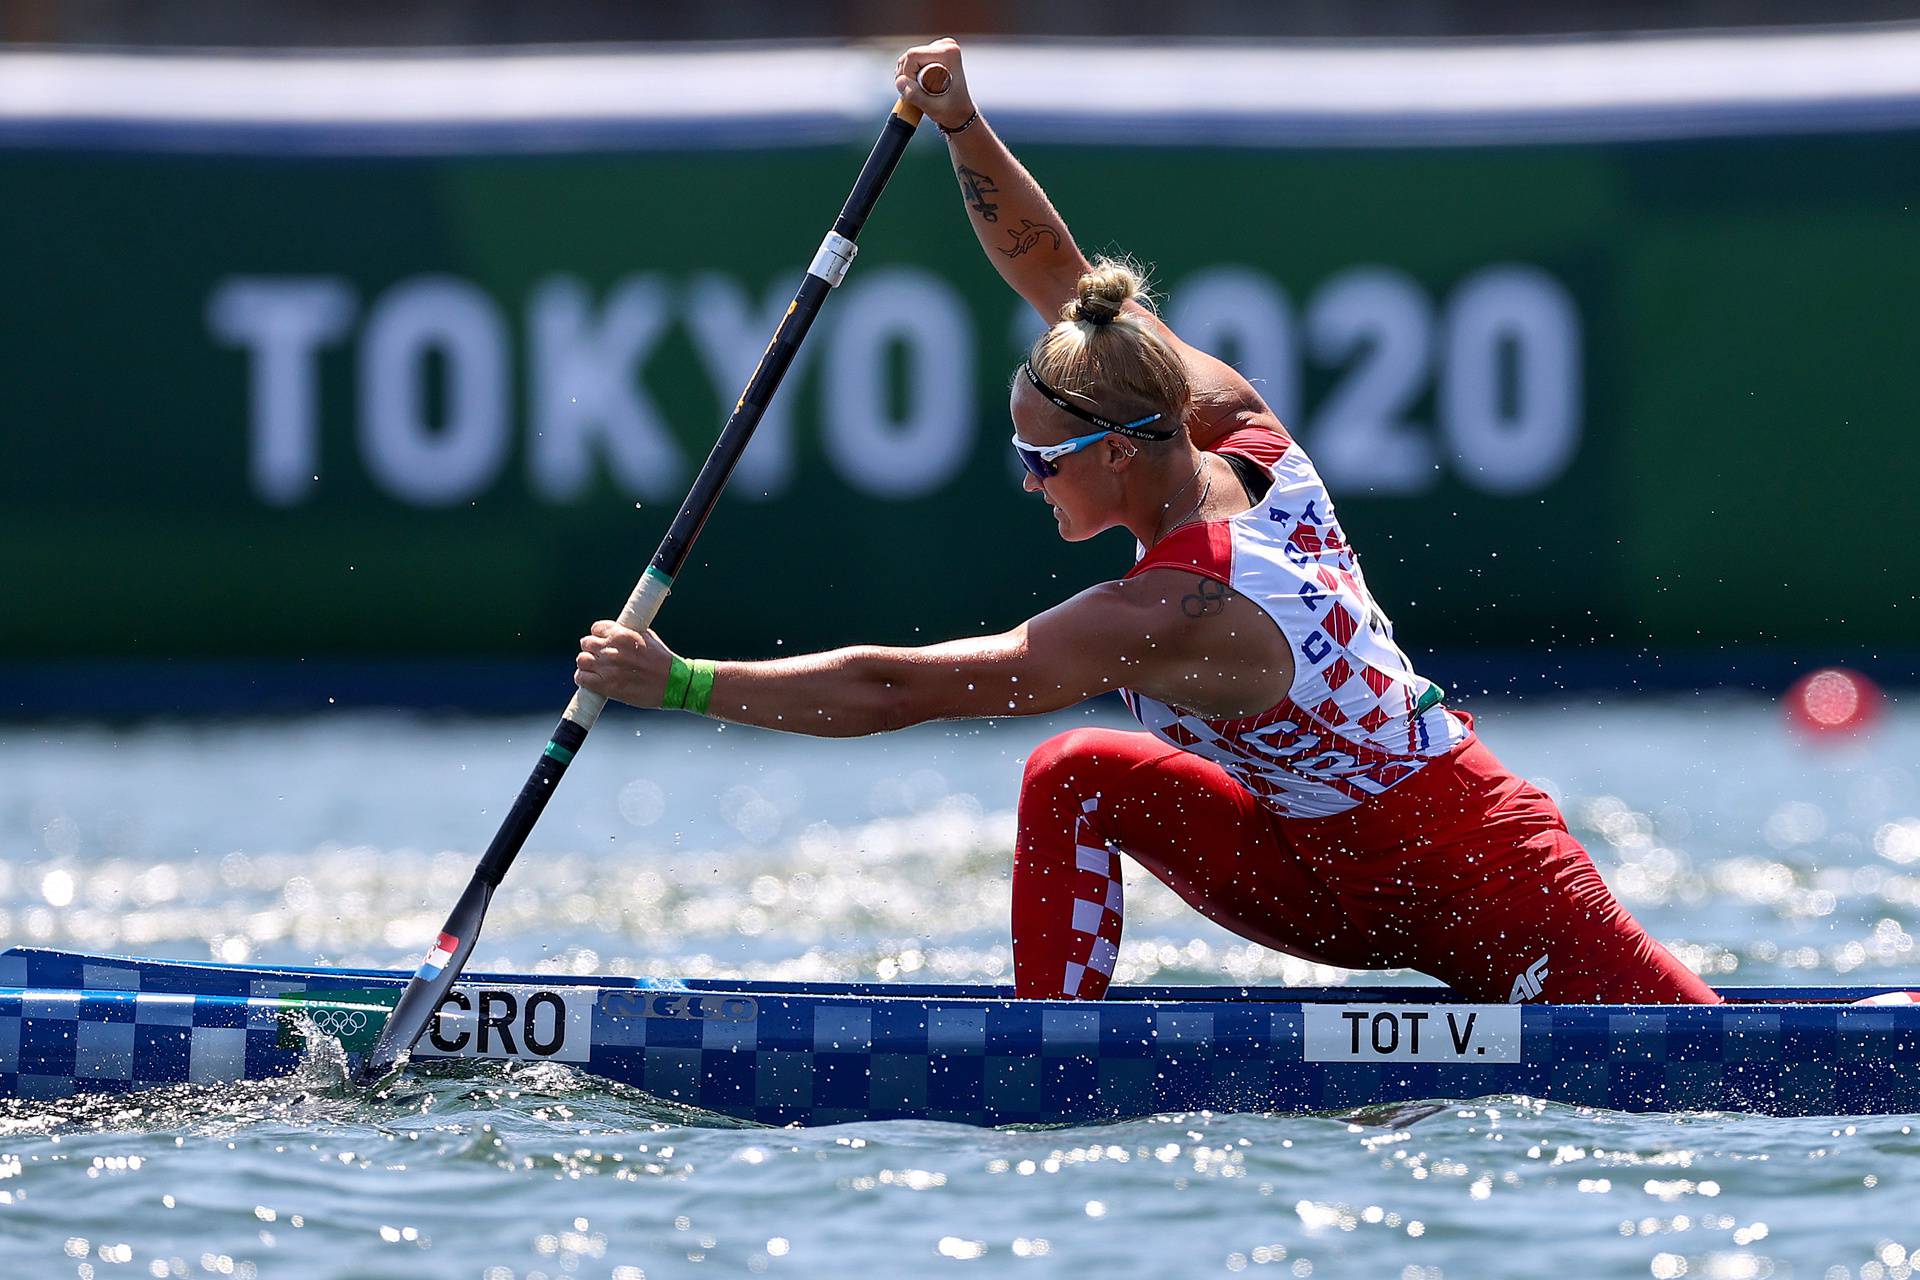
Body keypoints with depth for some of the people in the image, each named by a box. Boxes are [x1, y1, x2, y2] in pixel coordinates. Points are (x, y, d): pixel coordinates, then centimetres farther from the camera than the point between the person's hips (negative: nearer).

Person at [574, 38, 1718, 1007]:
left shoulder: (1170, 619, -30)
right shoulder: (1244, 438, -7)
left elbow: (892, 691, -29)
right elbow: (1055, 273, 3)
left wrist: (680, 683, -24)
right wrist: (964, 127, -8)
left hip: (1472, 890, -9)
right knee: (1076, 777, -4)